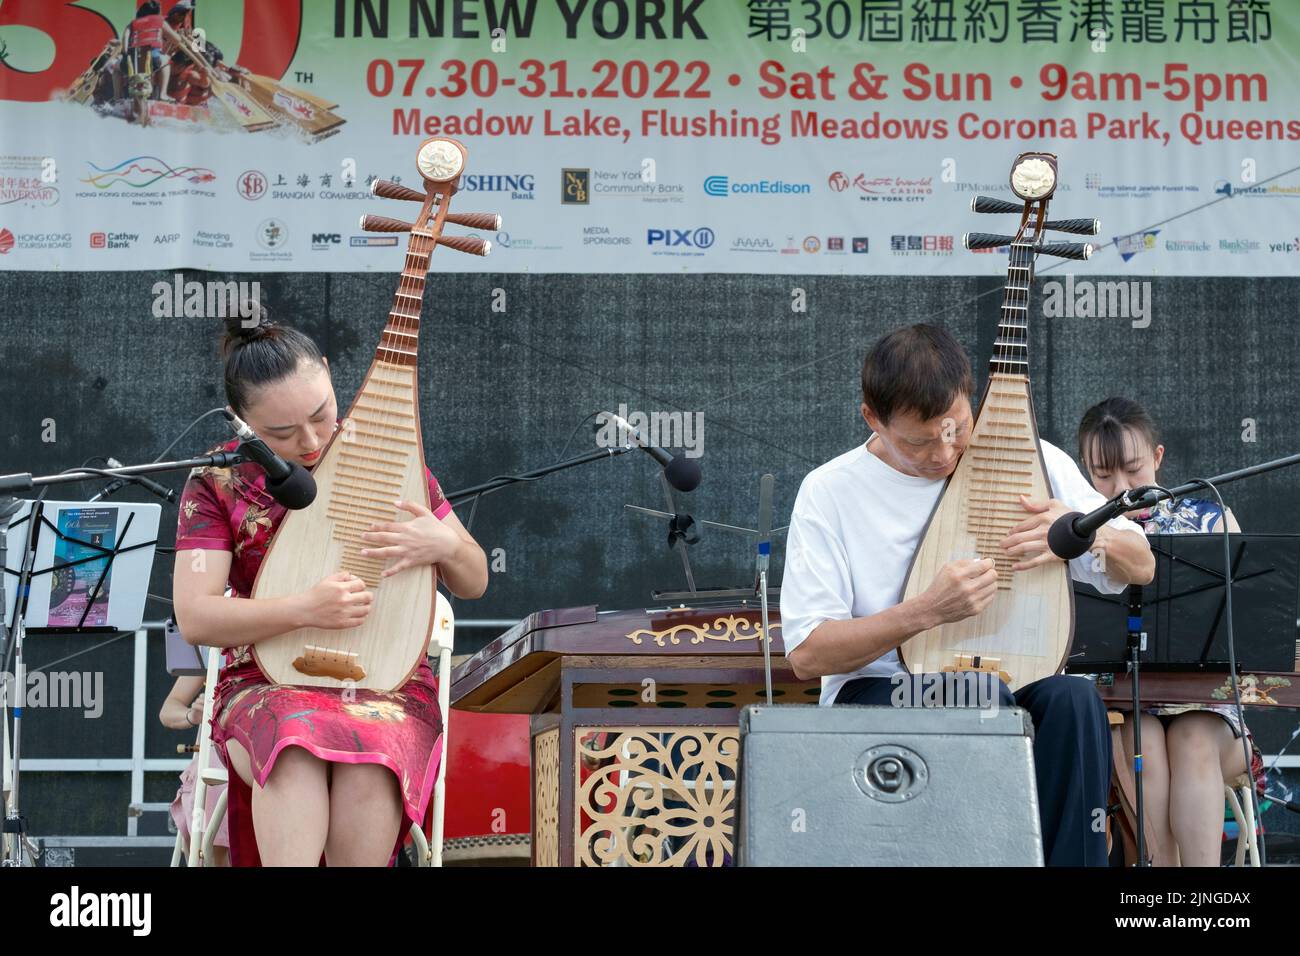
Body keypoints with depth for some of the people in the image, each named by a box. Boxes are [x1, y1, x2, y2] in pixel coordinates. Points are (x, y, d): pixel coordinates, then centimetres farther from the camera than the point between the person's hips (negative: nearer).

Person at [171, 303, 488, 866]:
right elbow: (195, 618, -8)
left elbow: (474, 582, 10)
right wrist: (306, 608, -23)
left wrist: (445, 544, -14)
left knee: (368, 763, -37)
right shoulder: (216, 482, 1)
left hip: (388, 687, 1)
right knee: (296, 752, -38)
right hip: (268, 690, 0)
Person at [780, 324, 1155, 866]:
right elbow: (806, 653, -9)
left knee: (1072, 699, -32)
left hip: (1012, 683, 3)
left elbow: (1141, 568, 10)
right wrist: (928, 610, -21)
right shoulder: (830, 491, -3)